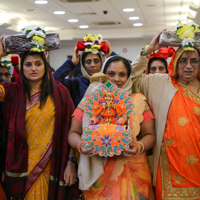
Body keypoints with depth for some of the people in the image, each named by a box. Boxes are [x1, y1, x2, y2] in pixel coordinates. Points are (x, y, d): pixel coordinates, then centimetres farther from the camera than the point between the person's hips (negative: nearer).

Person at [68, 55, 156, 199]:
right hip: (97, 172, 0)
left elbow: (149, 135, 4)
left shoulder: (139, 101, 4)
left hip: (132, 171, 0)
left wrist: (139, 147, -17)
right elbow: (74, 132, 5)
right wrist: (80, 145, -17)